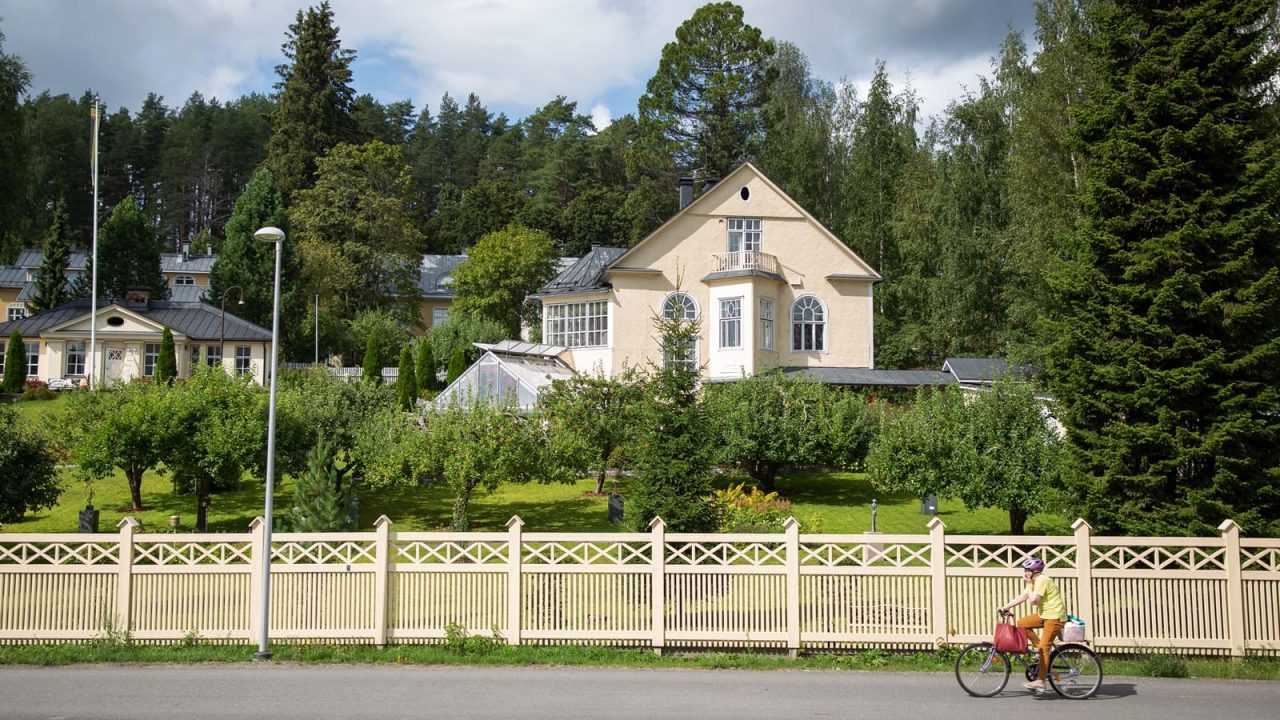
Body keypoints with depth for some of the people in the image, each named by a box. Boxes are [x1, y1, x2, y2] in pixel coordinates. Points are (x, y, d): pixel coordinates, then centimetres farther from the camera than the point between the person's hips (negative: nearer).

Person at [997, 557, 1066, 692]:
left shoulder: (1042, 580, -18)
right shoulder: (1034, 581, 12)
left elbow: (1034, 600, -25)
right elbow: (1022, 597, 14)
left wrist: (1028, 584, -15)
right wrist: (1005, 607, 9)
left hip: (1055, 617, -10)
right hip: (1045, 614, 10)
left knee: (1044, 647, -14)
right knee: (1021, 623, 6)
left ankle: (1040, 681, -16)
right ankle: (1041, 648, 9)